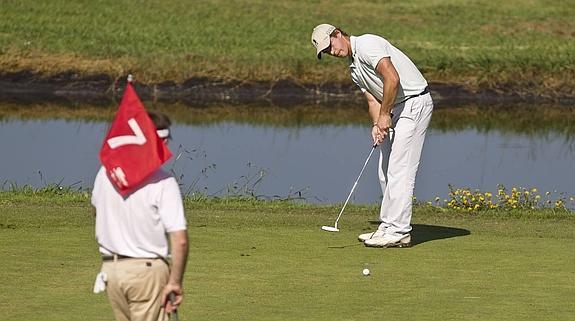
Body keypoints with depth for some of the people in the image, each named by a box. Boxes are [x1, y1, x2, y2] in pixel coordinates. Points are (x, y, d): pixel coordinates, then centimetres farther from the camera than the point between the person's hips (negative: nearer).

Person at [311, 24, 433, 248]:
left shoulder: (367, 45, -16)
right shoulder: (354, 68, 16)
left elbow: (392, 79, -26)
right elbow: (373, 100, 11)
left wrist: (384, 115, -18)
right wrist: (377, 125, -8)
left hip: (414, 102, -10)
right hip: (396, 109, 10)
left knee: (399, 168, -11)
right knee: (386, 171, 11)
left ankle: (398, 231, -11)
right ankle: (388, 227, 16)